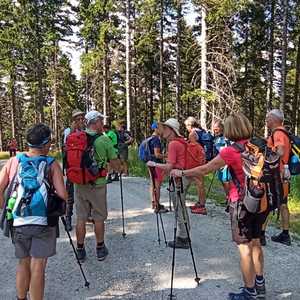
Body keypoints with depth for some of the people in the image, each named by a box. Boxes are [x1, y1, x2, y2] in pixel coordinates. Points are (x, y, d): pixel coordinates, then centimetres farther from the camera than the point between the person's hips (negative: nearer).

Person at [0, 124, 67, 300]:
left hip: (18, 222, 4)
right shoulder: (52, 164, -7)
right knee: (38, 268, 8)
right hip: (43, 221, -4)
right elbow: (63, 195, -13)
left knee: (23, 263, 23)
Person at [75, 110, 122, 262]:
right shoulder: (104, 139, -10)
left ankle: (80, 250, 21)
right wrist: (119, 169, 17)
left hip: (79, 183, 3)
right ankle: (100, 249, 24)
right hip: (97, 184, -3)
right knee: (99, 218, 11)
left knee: (80, 218, 11)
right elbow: (115, 163, -4)